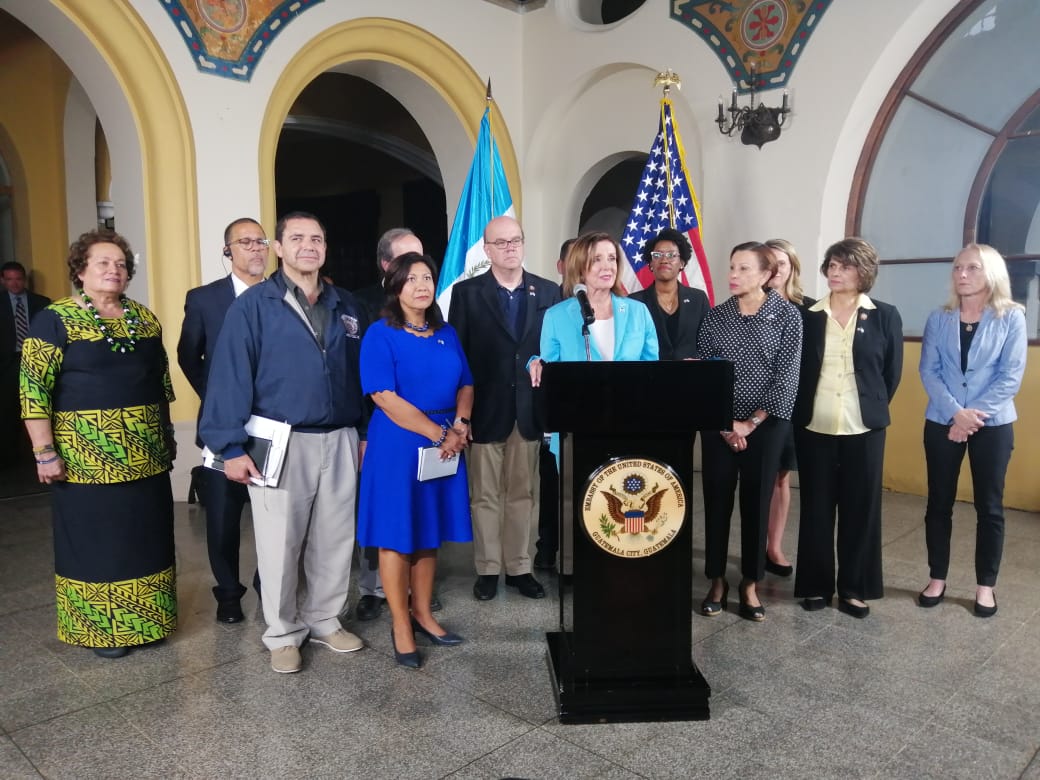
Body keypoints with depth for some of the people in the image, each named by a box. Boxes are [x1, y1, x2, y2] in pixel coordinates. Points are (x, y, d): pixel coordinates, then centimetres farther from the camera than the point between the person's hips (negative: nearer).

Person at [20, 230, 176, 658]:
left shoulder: (144, 318, 8)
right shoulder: (55, 320, -7)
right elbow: (34, 389, -11)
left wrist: (166, 437, 13)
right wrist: (45, 452, -15)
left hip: (145, 456, 5)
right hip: (86, 457, -5)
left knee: (146, 537, 12)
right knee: (95, 539, 6)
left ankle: (142, 620, 28)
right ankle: (101, 628, 21)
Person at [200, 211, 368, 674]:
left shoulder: (346, 307, 10)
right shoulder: (253, 306, -4)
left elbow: (360, 374, 11)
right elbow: (230, 377, -8)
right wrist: (232, 447, -13)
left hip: (339, 442, 4)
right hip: (280, 444, -4)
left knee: (334, 540, 12)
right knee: (280, 545, 5)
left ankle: (325, 621, 30)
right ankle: (282, 634, 23)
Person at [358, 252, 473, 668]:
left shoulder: (447, 334, 10)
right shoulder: (380, 334, -8)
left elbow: (465, 385, 14)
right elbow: (386, 398, -16)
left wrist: (461, 422, -7)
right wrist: (439, 433, -17)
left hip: (447, 444, 6)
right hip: (398, 445, -5)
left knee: (429, 534, 13)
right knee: (397, 536, 3)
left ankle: (423, 614, 28)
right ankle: (401, 626, 16)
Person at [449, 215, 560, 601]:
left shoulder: (548, 292, 6)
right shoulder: (466, 292, 1)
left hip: (531, 411, 2)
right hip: (486, 410, -1)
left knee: (524, 493, 10)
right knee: (485, 495, 8)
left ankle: (519, 567, 23)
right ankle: (488, 569, 21)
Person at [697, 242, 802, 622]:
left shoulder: (787, 315, -3)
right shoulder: (715, 316, 3)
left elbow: (786, 376, -7)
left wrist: (751, 423, -10)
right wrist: (724, 424, -8)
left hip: (765, 425, -2)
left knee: (756, 502, 6)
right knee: (717, 501, 5)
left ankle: (750, 584, 20)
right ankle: (717, 581, 19)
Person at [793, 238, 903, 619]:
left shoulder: (885, 316, 2)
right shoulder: (808, 315, 2)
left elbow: (892, 372, 7)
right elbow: (794, 368, 7)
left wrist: (874, 406, 8)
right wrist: (802, 409, 4)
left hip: (863, 428, 0)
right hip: (814, 426, 0)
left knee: (860, 507, 7)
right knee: (816, 507, 7)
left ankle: (855, 588, 20)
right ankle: (816, 584, 19)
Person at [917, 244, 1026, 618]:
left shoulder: (1012, 318, -2)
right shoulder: (939, 319, 3)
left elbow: (1011, 376, -7)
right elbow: (928, 371, -3)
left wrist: (976, 415, -16)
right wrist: (956, 412, -16)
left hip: (993, 425, -1)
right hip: (942, 423, 2)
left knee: (989, 506, 6)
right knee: (939, 503, 7)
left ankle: (985, 585, 19)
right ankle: (937, 578, 20)